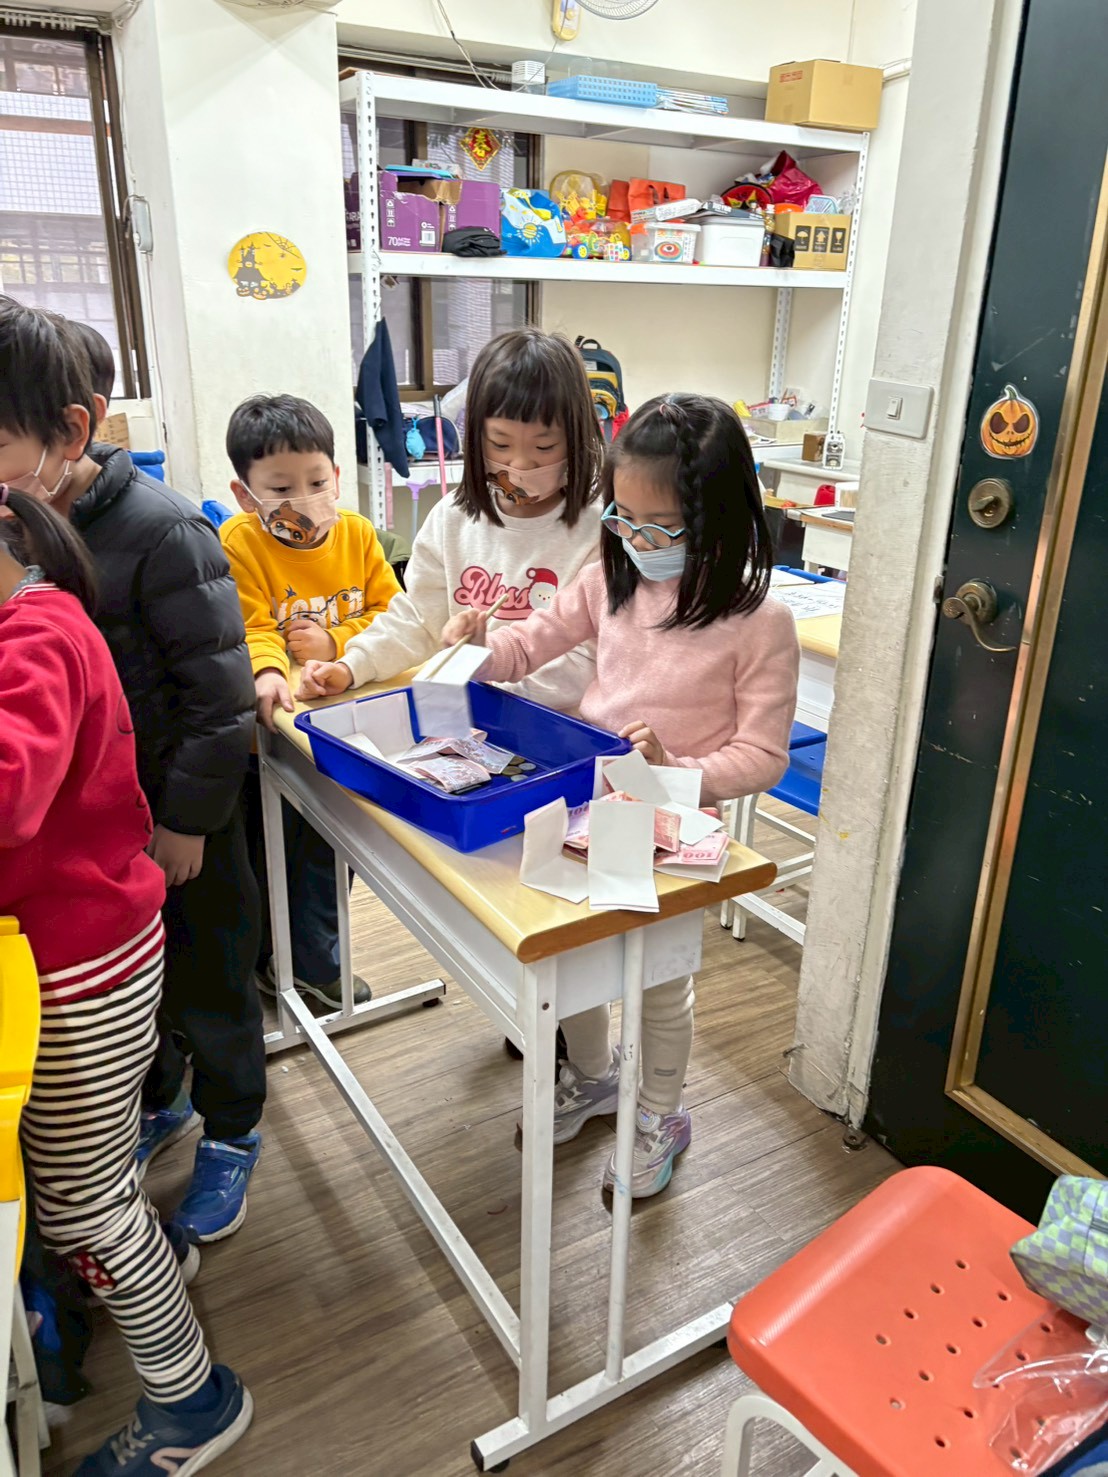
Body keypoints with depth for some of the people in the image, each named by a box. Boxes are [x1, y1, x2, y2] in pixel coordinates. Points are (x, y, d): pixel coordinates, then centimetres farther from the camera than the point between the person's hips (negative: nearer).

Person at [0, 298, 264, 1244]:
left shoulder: (160, 532, -22)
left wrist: (186, 818, -16)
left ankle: (231, 1133, 35)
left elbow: (219, 695, -20)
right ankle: (157, 1103, 47)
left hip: (180, 812, -6)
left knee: (207, 981, 12)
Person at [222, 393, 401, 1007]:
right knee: (263, 848, 13)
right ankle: (259, 956, 37)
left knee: (330, 845, 16)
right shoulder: (238, 543, -14)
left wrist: (335, 642, -18)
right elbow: (249, 629, -22)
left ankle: (314, 959, 37)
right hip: (269, 726, -3)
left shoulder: (357, 532, -2)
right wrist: (267, 672, -42)